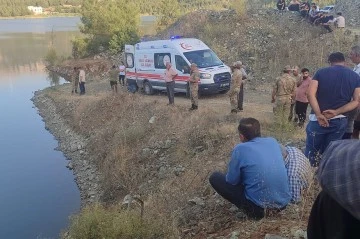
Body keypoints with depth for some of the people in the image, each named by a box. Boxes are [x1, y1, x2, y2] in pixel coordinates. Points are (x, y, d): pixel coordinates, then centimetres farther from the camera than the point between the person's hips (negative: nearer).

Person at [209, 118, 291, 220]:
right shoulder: (273, 141, 3)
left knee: (215, 177, 5)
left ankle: (253, 210, 1)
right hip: (283, 201, 7)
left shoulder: (240, 149, -13)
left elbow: (232, 181, -4)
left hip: (259, 204, -6)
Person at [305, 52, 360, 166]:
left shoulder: (321, 72, 0)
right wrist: (336, 112, -12)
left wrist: (319, 115, -15)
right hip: (340, 121, 2)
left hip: (318, 119, -2)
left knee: (311, 152, 8)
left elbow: (310, 94, -14)